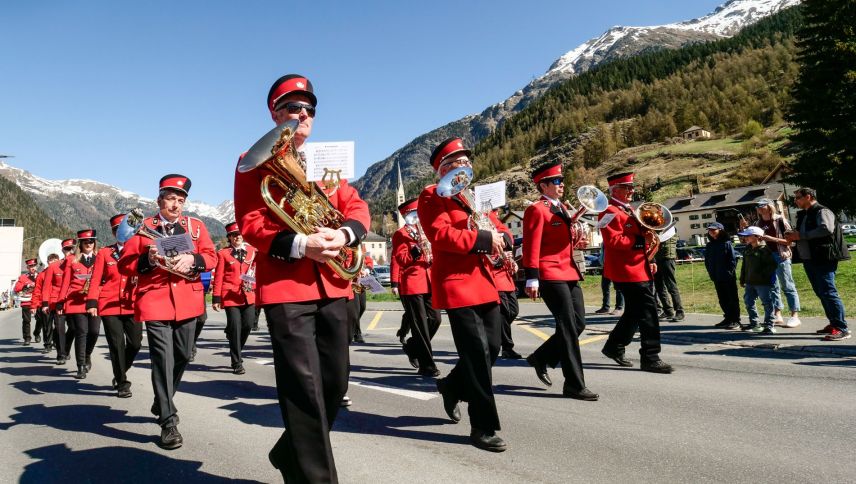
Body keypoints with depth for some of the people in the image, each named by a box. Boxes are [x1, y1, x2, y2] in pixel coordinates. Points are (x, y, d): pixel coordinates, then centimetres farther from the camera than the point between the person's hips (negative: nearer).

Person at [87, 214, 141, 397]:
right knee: (117, 345, 0)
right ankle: (122, 383, 13)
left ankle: (120, 373, 29)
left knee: (135, 343, 2)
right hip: (109, 306, -2)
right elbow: (95, 280, 1)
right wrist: (92, 303, -9)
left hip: (132, 306, 2)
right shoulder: (104, 253, 5)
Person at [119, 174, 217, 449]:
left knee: (182, 356, 14)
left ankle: (162, 403, 39)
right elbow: (124, 265, 2)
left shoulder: (196, 226, 9)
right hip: (155, 302, -3)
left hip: (188, 302, 3)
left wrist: (192, 259, -16)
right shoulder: (142, 228, 3)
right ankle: (168, 422, 0)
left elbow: (211, 256, 4)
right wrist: (148, 260, -16)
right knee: (163, 360, -7)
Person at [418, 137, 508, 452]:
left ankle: (452, 387, 37)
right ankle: (483, 427, 4)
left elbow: (498, 232, 20)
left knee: (492, 349, 10)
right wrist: (483, 239, -18)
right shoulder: (432, 196, -2)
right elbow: (441, 234, -17)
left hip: (485, 283, 8)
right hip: (457, 285, -8)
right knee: (477, 353, -8)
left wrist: (499, 239, -3)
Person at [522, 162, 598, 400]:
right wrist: (532, 279, -21)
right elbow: (531, 247, -15)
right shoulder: (536, 210, -9)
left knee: (578, 323, 9)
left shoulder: (563, 208, 18)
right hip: (551, 275, -9)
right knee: (568, 327, -6)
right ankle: (574, 385, 2)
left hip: (569, 273, 9)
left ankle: (541, 358, 26)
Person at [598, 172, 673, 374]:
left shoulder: (629, 211, 21)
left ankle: (614, 347, 30)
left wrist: (649, 260, 18)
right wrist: (642, 241, -25)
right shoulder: (609, 212, -11)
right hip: (628, 272, -10)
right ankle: (650, 358, -2)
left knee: (635, 313, 17)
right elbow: (614, 240, -22)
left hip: (640, 270, 10)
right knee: (648, 313, -9)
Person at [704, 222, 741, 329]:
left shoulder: (727, 243, -7)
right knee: (722, 300, 12)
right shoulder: (709, 246, 9)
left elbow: (733, 259, -10)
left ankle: (735, 320, 7)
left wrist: (729, 272, -14)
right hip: (717, 278, 6)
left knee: (732, 299, 2)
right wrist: (712, 274, 5)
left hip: (728, 277, -6)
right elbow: (707, 261, 13)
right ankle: (728, 318, 22)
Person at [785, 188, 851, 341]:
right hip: (809, 259, 9)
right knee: (821, 293, 12)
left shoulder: (822, 211, -9)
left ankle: (842, 328, -9)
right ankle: (834, 323, 20)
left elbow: (827, 229, -27)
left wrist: (800, 235, -20)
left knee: (828, 292, -12)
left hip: (823, 259, -9)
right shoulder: (803, 215, 18)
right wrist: (794, 237, 6)